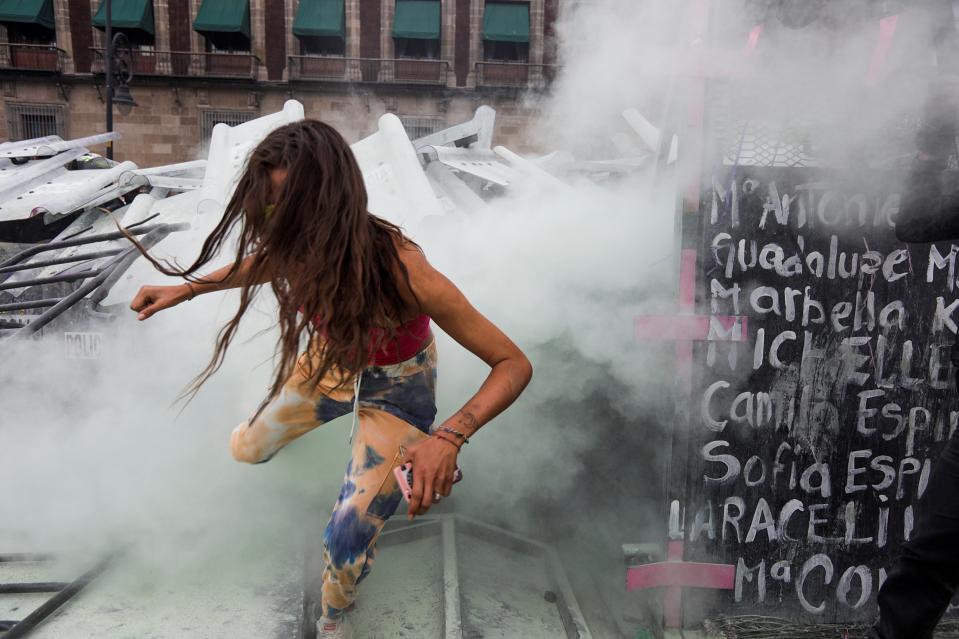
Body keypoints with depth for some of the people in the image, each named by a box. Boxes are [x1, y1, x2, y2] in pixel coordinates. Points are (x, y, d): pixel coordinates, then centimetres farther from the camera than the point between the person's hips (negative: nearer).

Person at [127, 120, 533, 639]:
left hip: (395, 385, -4)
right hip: (331, 360, 5)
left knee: (345, 544, -4)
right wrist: (186, 289, -3)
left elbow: (514, 365, -36)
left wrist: (449, 437, -50)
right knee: (247, 449, 20)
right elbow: (267, 261, 3)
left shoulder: (401, 270, -42)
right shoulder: (302, 243, -26)